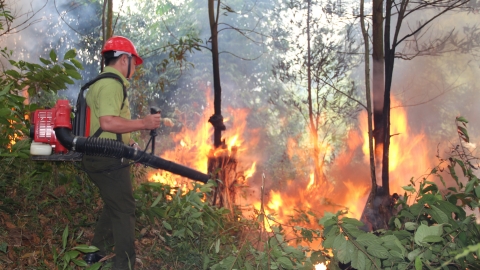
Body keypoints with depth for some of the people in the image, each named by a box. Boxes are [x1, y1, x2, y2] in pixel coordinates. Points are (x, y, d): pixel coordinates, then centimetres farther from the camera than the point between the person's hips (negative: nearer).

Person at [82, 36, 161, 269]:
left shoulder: (101, 82, 18)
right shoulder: (112, 83, -16)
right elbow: (108, 122, -29)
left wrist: (129, 143, 21)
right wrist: (143, 123, -21)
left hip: (98, 157, 11)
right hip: (109, 160, -11)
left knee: (113, 206, 23)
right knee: (124, 211, -2)